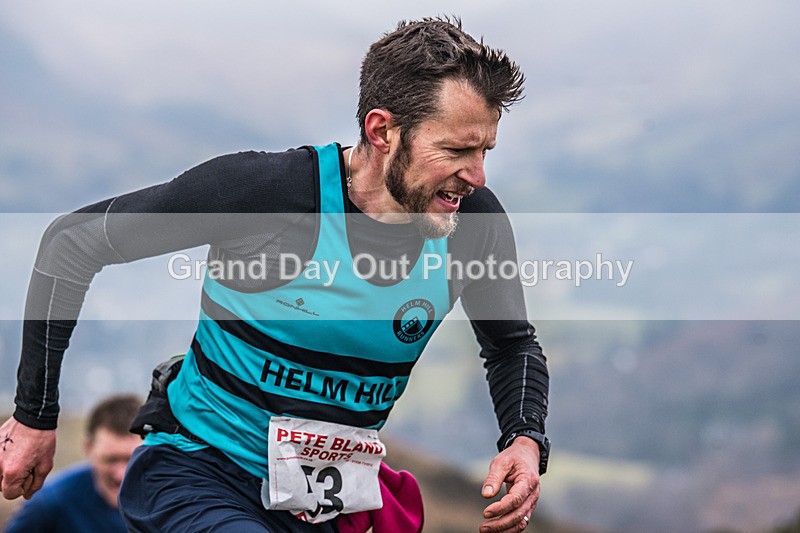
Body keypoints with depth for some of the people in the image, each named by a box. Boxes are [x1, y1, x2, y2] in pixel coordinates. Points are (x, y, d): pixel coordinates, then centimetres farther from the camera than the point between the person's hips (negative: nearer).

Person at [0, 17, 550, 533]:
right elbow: (74, 242, -10)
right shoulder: (264, 189, -20)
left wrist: (525, 439, -9)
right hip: (195, 471, -7)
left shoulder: (475, 221, -8)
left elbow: (514, 344, 13)